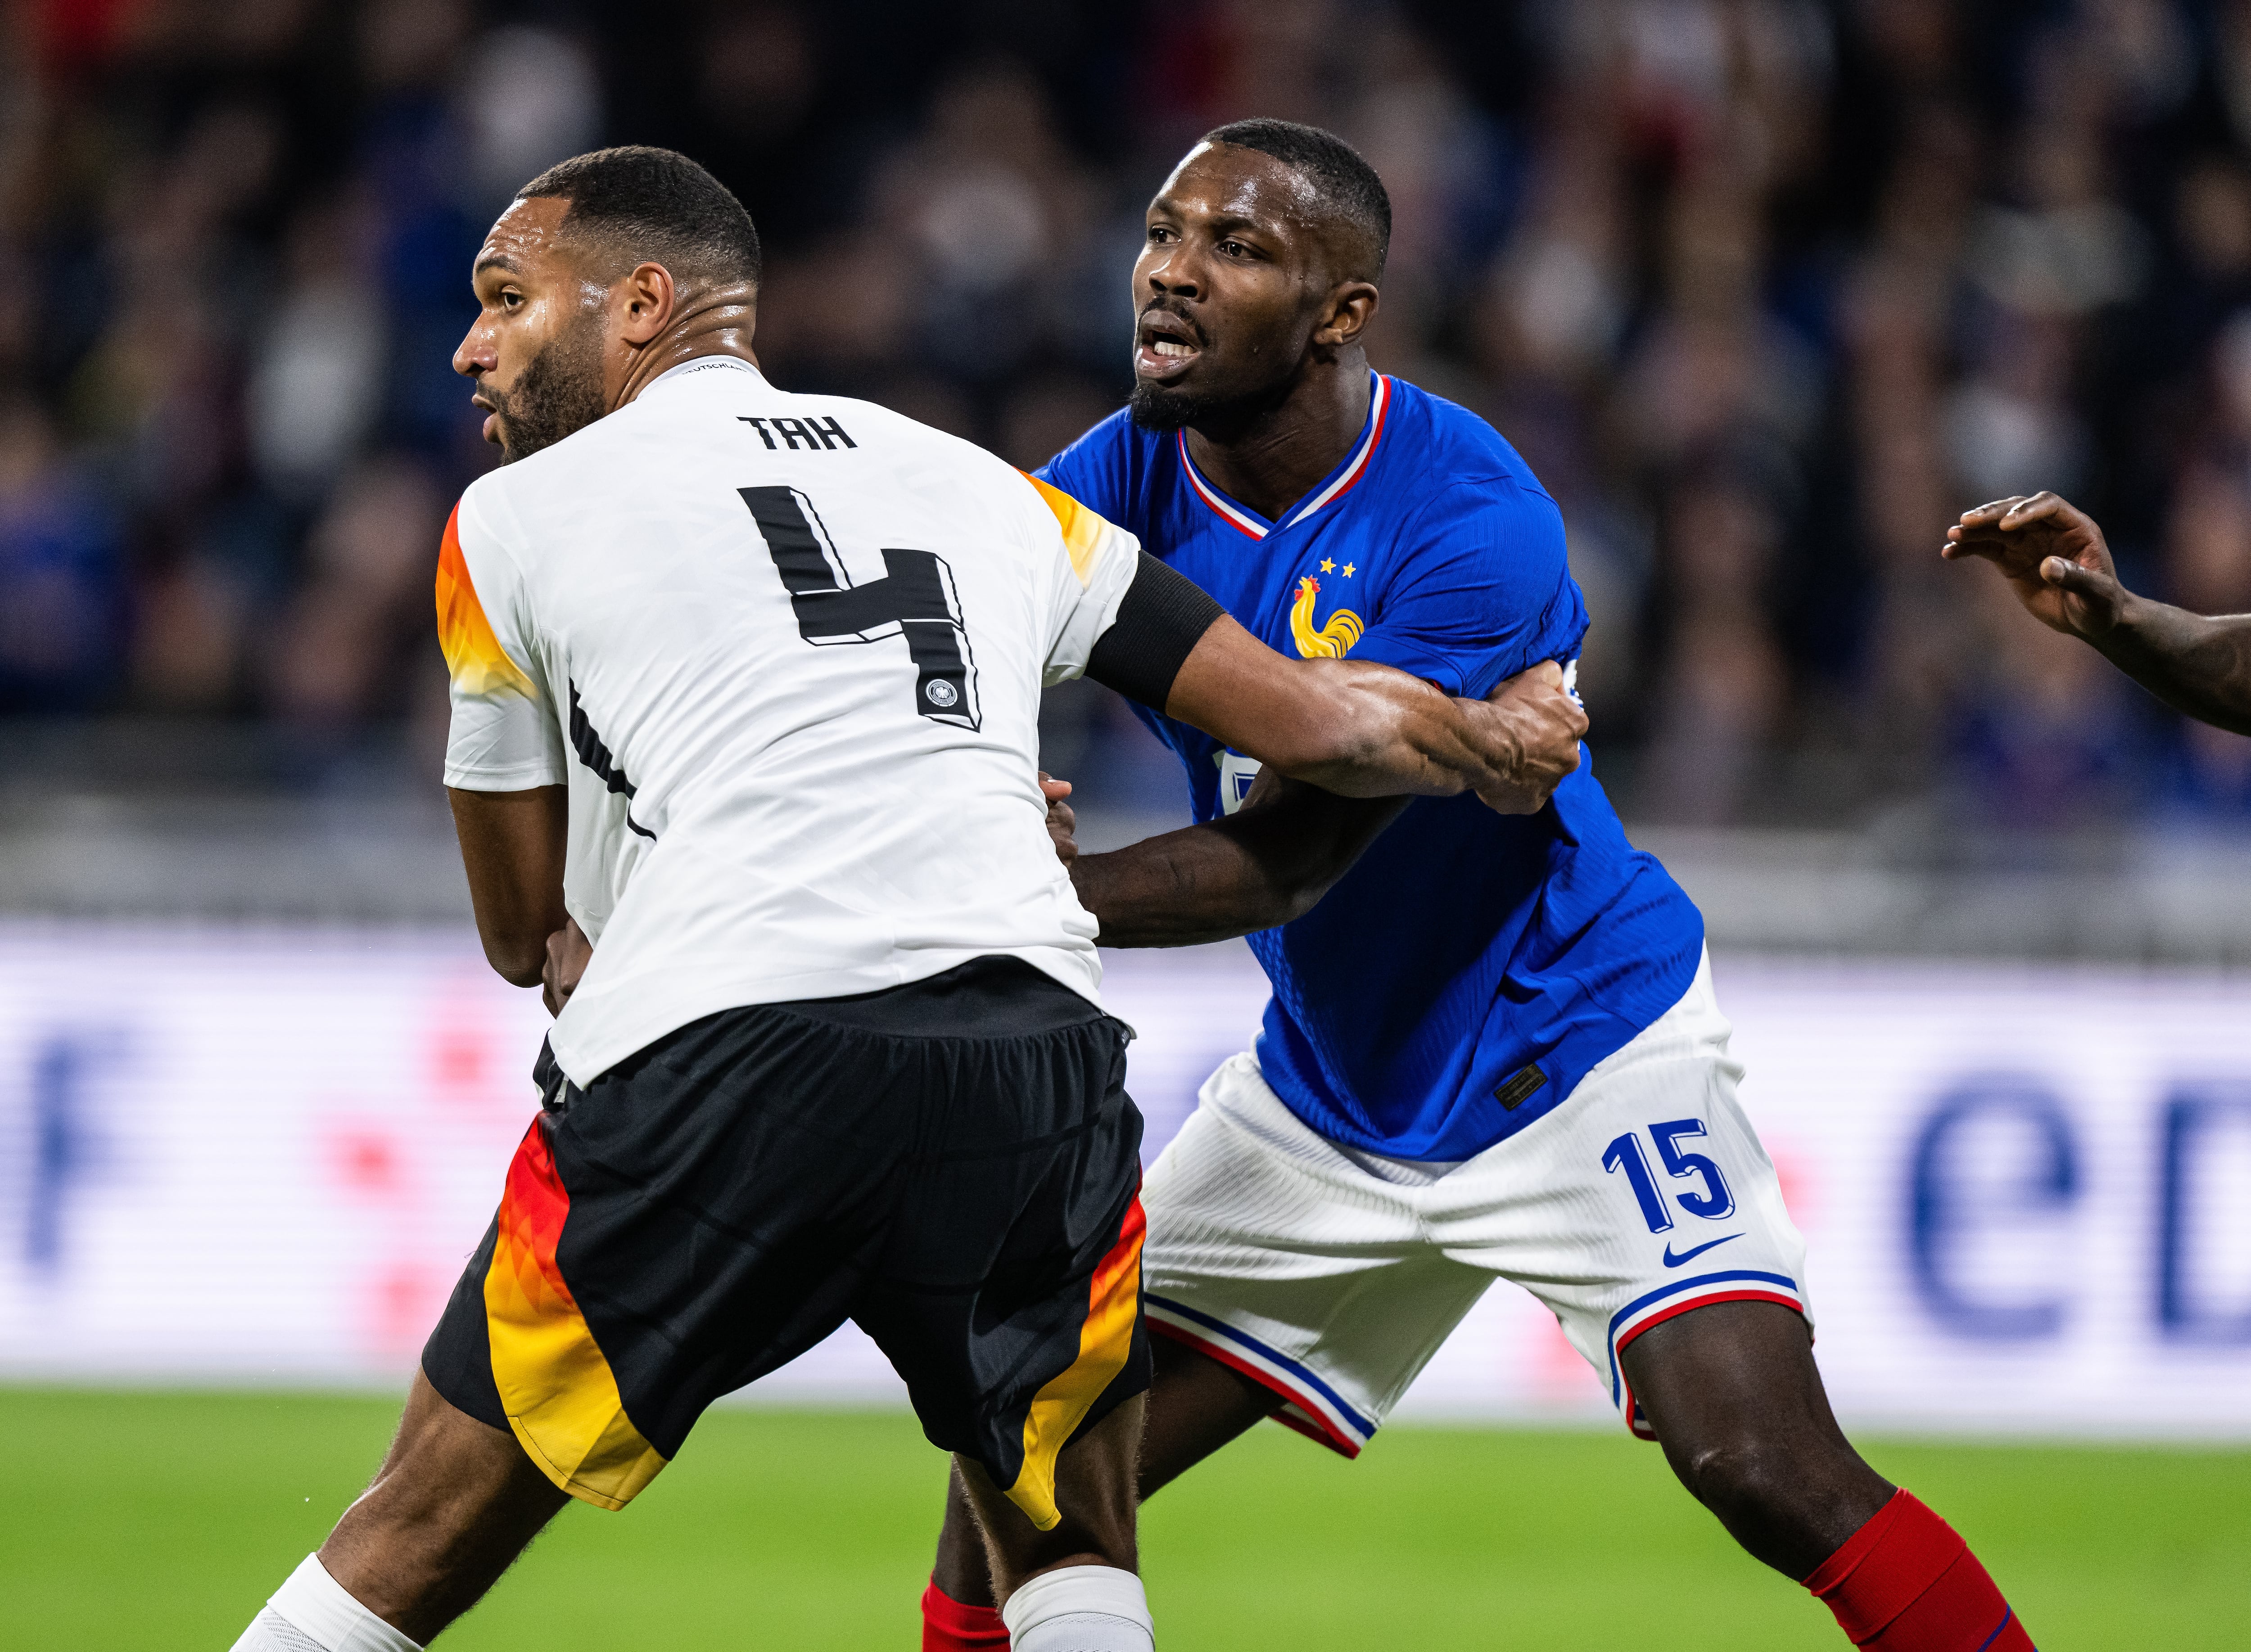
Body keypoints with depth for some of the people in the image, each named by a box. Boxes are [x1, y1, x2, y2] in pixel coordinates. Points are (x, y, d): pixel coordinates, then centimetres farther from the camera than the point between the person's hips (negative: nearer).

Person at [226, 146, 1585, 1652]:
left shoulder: (514, 520, 18)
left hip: (724, 1052, -3)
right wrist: (1504, 744, 47)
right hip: (1034, 1052, 3)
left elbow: (523, 931, 26)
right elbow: (1317, 723, 25)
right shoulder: (981, 487, 26)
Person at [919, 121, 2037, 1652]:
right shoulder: (1125, 480, -7)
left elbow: (1285, 860, -28)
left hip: (1582, 1049, -6)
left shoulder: (1471, 525, -25)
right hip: (1326, 1098, 6)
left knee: (1767, 1470, -22)